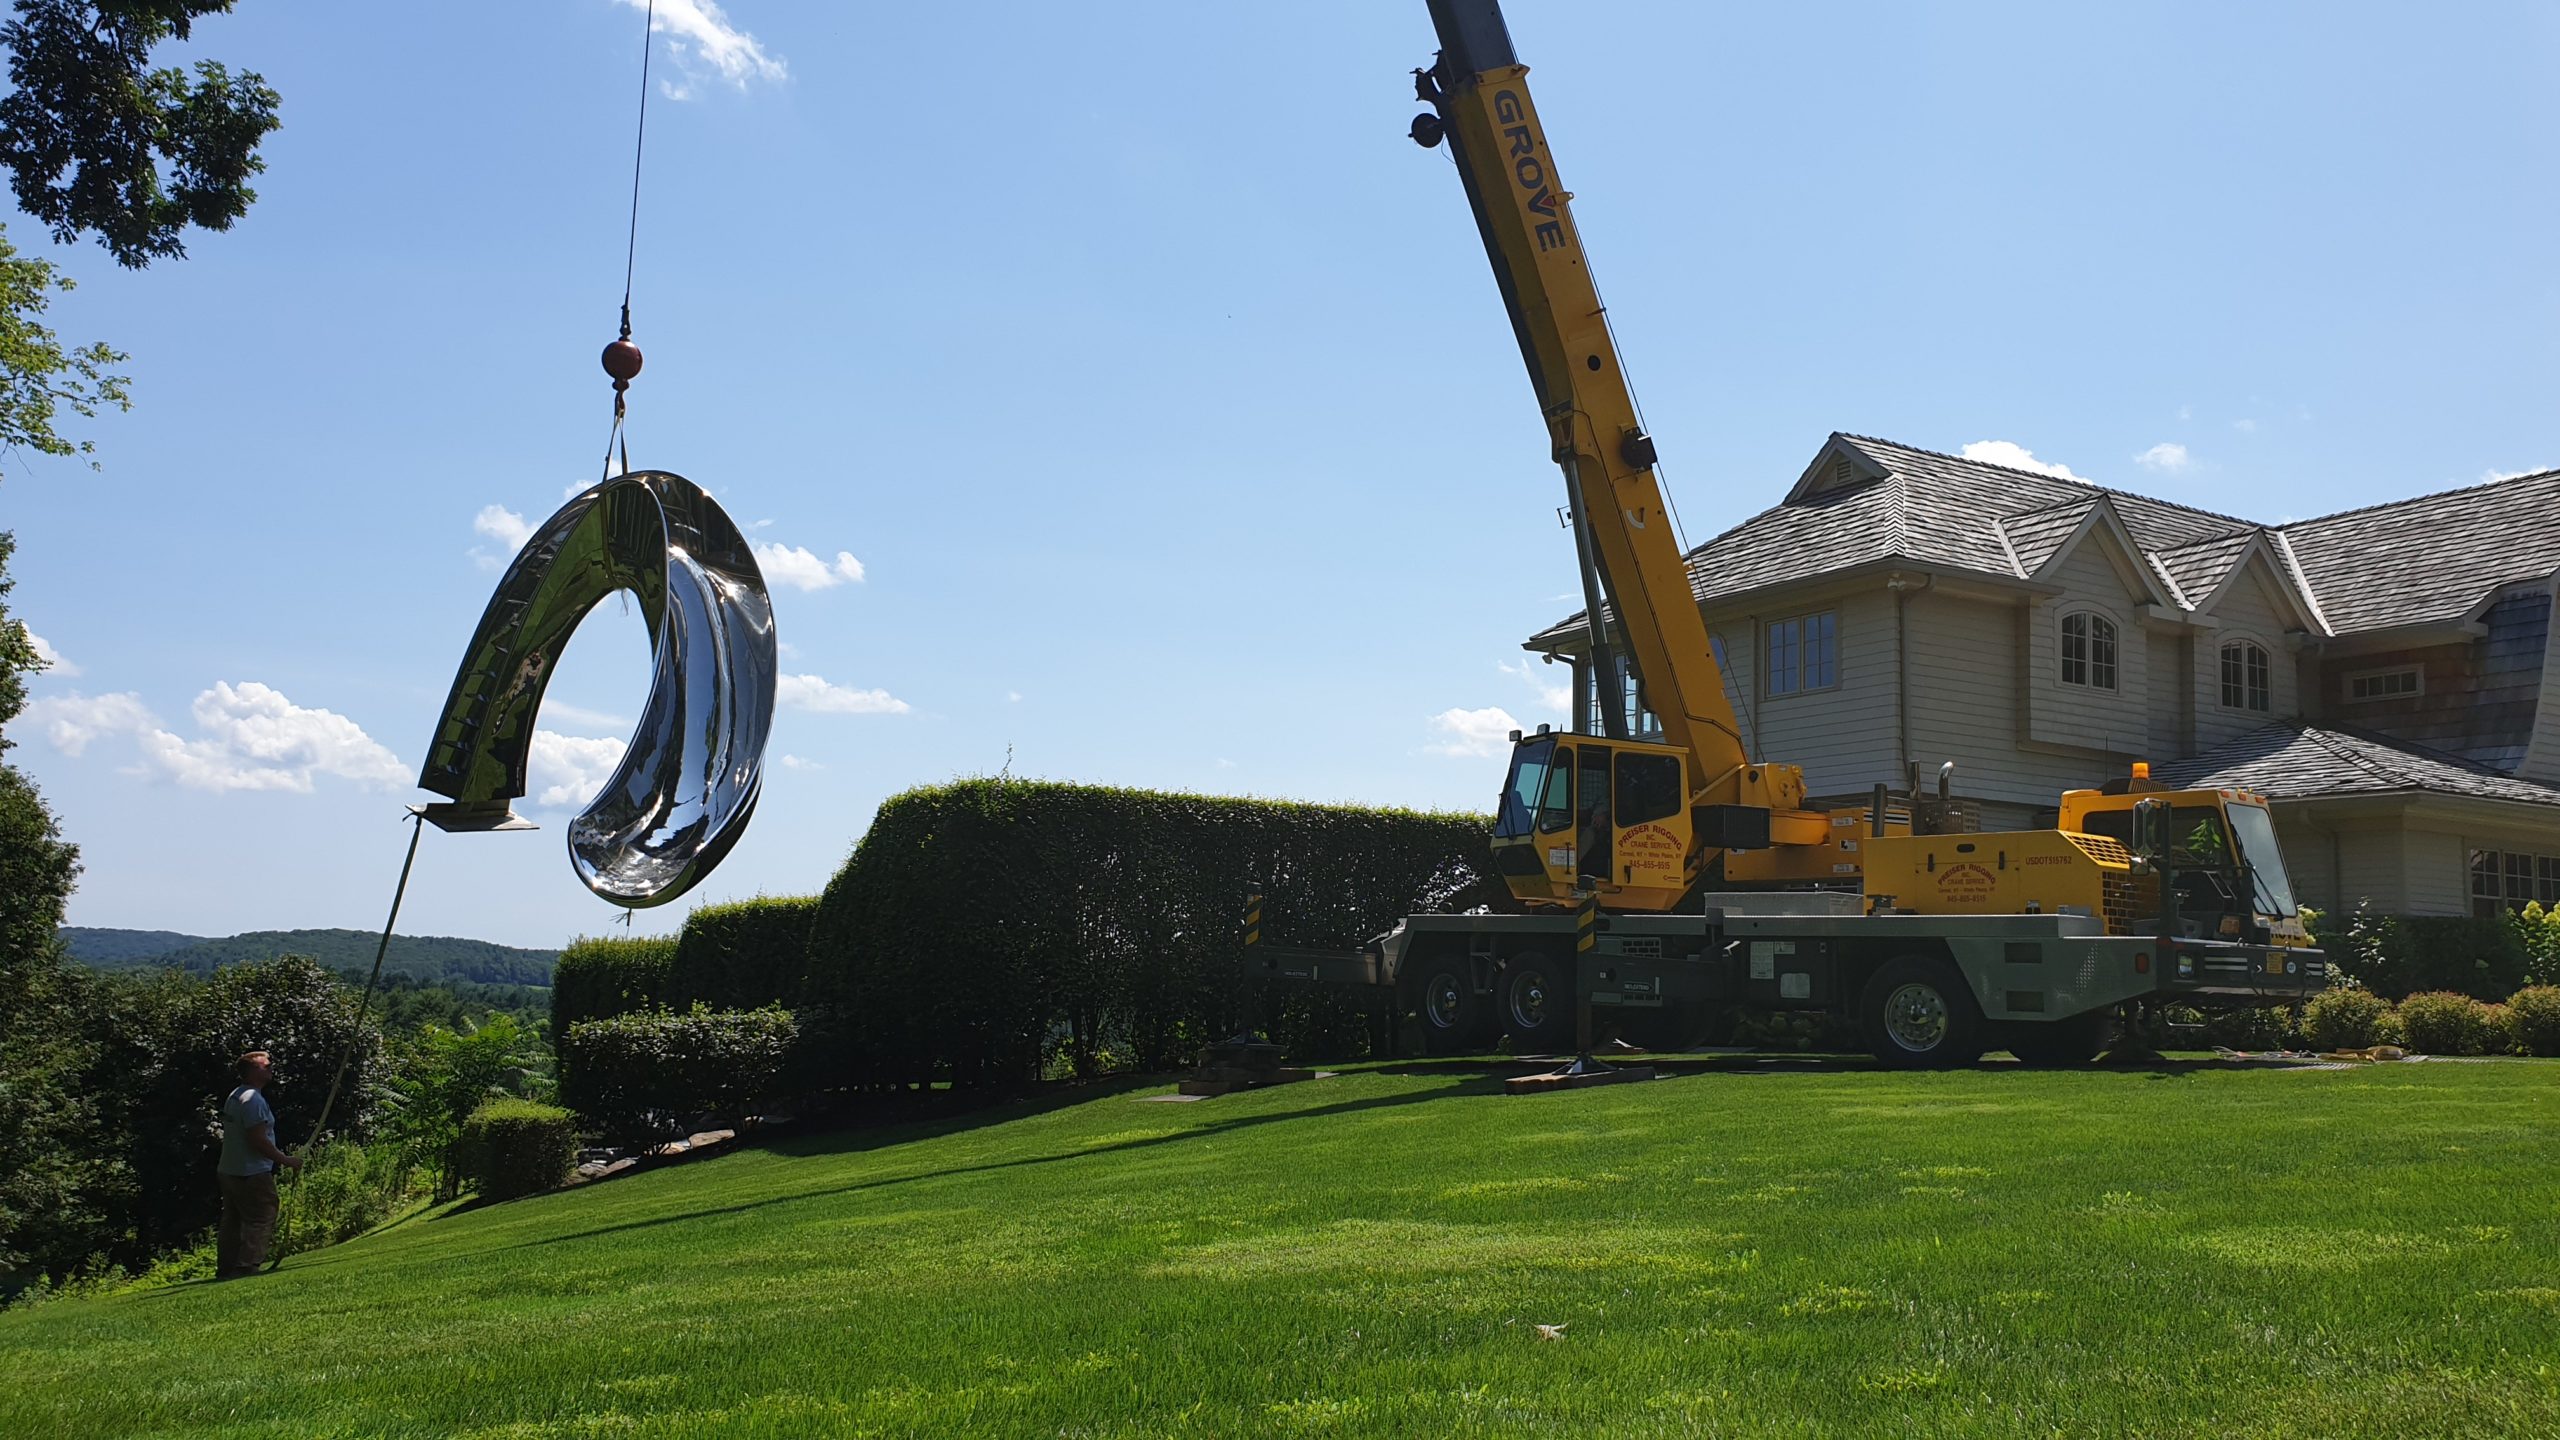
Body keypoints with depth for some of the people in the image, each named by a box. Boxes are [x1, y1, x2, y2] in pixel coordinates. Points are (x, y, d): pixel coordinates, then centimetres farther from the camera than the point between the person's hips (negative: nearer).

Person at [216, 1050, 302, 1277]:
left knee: (232, 1221, 15)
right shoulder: (253, 1099, -19)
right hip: (252, 1174, -10)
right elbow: (258, 1141, -23)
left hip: (228, 1171, 10)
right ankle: (247, 1266, -10)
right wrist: (286, 1160, -14)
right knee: (261, 1220, -5)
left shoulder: (234, 1095, 13)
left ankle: (225, 1268, 20)